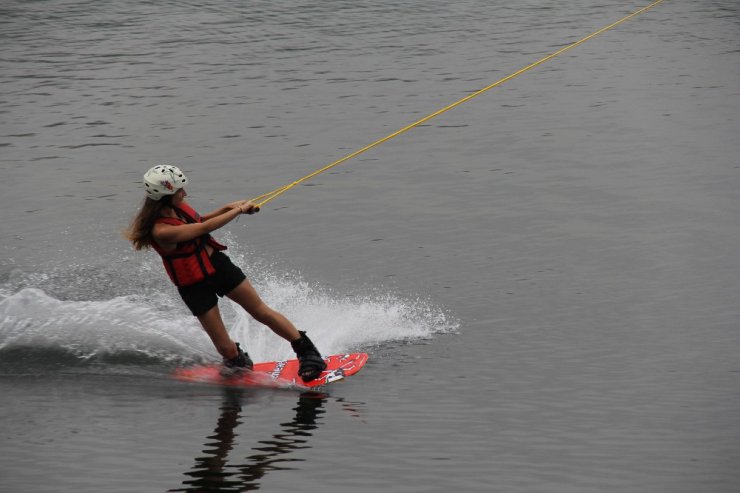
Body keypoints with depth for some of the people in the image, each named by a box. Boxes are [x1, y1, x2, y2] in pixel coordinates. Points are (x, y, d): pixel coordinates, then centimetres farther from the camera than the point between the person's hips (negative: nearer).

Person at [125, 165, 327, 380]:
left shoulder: (177, 207, -8)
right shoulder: (161, 231, -32)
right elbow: (205, 228, -27)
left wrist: (227, 207, 0)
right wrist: (239, 210, -17)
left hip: (217, 264, 6)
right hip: (194, 286, -6)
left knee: (262, 312, 5)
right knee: (227, 349, -1)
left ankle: (307, 352, 14)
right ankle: (239, 363, 32)